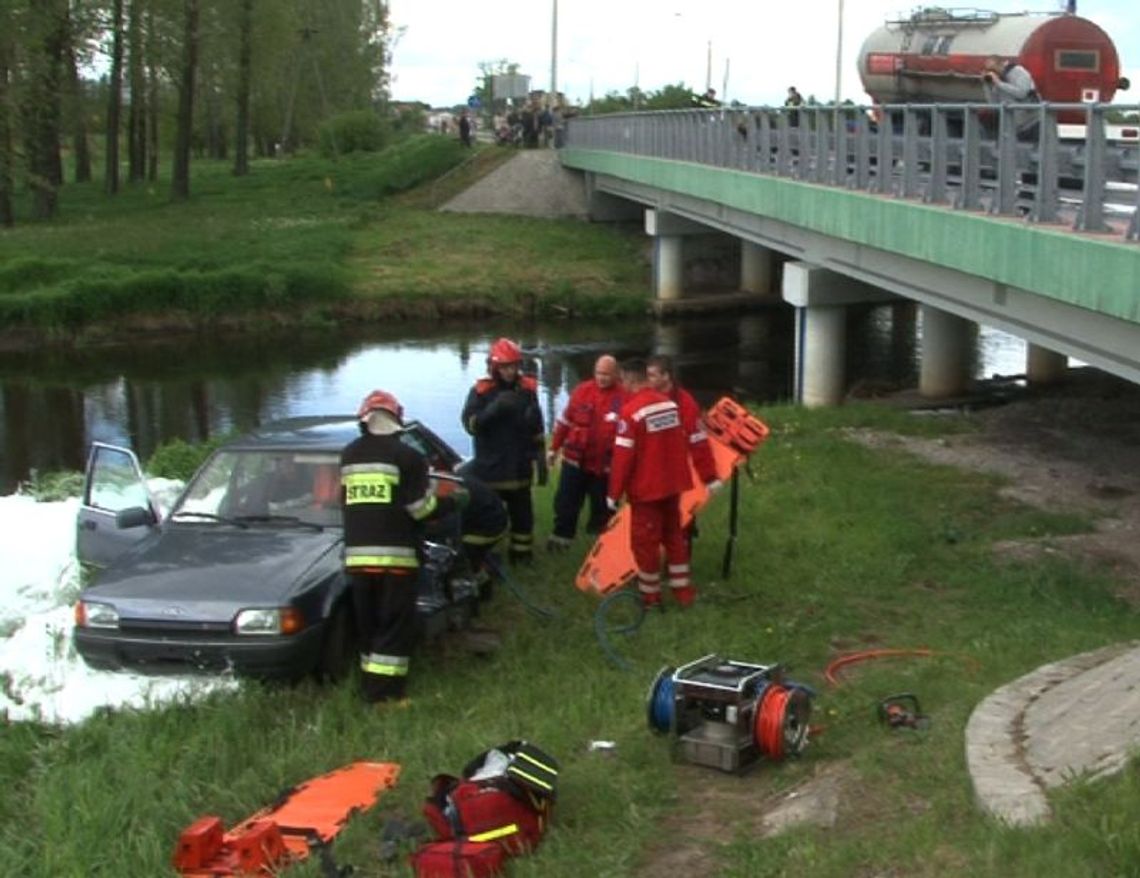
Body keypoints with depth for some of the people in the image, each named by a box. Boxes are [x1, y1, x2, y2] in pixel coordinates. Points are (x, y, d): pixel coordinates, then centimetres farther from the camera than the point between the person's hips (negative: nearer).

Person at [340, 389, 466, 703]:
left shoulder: (349, 456, 10)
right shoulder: (406, 456, -6)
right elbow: (420, 508, -7)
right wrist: (453, 501, 9)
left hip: (357, 554, 5)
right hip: (395, 554, -5)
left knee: (368, 625, 14)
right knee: (395, 626, -1)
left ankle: (370, 687, 18)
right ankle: (385, 690, -5)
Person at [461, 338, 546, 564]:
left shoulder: (527, 389, 4)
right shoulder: (481, 391, -7)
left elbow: (537, 428, 10)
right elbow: (470, 424, -18)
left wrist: (540, 459, 7)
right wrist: (495, 408, -30)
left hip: (519, 468, 4)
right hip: (489, 468, -3)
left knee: (522, 514, 13)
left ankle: (522, 554, 27)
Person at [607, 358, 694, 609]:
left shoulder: (631, 411, -19)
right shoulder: (670, 404, 2)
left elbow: (623, 456, -19)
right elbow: (679, 444, 10)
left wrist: (614, 492, -11)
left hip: (646, 488, -7)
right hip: (672, 484, 7)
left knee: (645, 540, 6)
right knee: (674, 535, 18)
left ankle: (650, 595, 16)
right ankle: (682, 590, 23)